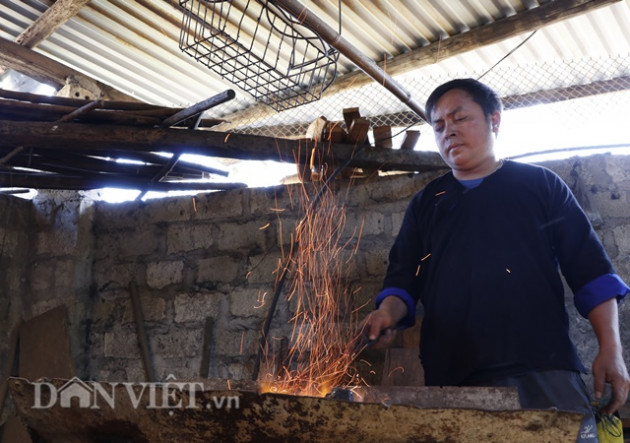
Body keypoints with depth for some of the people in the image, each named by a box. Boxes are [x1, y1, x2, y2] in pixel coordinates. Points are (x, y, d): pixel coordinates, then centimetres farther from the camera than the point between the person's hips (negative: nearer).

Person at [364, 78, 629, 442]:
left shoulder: (540, 184, 10)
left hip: (541, 370, -1)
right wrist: (388, 313, -9)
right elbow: (403, 279, 13)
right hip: (450, 378, 2)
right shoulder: (426, 204, 17)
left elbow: (592, 273, 6)